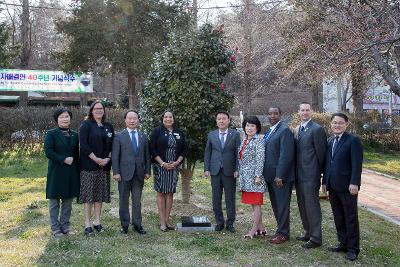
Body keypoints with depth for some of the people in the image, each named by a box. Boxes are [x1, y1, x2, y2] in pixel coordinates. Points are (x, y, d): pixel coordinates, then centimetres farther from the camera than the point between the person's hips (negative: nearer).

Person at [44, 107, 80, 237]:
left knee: (68, 201, 9)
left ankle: (65, 225, 20)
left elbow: (77, 153, 12)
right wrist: (64, 159, -18)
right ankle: (55, 228, 13)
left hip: (71, 173, 4)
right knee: (54, 201, 4)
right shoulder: (51, 134, -4)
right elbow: (48, 152, -13)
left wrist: (77, 169, 5)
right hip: (56, 172, -4)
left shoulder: (74, 135, 9)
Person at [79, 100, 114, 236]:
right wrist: (96, 159, -16)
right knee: (88, 194, -1)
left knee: (100, 194, 9)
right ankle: (87, 224, 6)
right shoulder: (86, 124, -4)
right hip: (89, 166, -5)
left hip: (104, 166, 5)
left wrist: (107, 159, -5)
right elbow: (83, 145, -12)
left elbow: (112, 145, 11)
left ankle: (97, 222, 18)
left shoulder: (109, 126, 11)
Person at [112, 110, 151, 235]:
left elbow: (147, 155, 11)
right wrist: (116, 172, -9)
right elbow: (115, 156, -3)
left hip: (139, 174, 2)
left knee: (137, 201, 7)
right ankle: (124, 225, 17)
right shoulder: (119, 137, 1)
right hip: (124, 173, -2)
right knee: (124, 201, 7)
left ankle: (137, 224, 16)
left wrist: (147, 171, 5)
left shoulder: (143, 137, 11)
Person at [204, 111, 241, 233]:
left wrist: (237, 169, -9)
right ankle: (219, 222, 18)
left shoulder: (235, 134, 1)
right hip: (215, 171, 2)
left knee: (230, 199, 4)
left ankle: (230, 223, 15)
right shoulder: (211, 135, 8)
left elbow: (238, 153, -1)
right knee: (216, 199, 7)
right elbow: (207, 153, 9)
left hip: (230, 171, -2)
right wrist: (206, 169, 1)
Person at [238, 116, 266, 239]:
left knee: (256, 203, -2)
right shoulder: (244, 141, 15)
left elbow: (260, 159, -15)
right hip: (245, 177, 9)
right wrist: (240, 173, 17)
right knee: (253, 203, 13)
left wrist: (258, 176, -19)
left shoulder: (258, 141, -9)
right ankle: (261, 228, 22)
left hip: (254, 176, -8)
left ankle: (254, 229, 3)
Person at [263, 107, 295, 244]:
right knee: (275, 205, 15)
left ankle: (283, 233, 12)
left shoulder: (284, 130, -13)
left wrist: (279, 176, -22)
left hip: (281, 176, -9)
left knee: (282, 205, 1)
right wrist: (266, 174, 13)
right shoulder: (269, 131, 15)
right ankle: (282, 230, 27)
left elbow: (286, 155, -20)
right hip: (270, 176, 9)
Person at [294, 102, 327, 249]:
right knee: (302, 205, 16)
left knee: (312, 205, -2)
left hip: (311, 176, -8)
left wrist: (318, 173, -8)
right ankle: (308, 232, 29)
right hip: (299, 175, 8)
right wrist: (296, 171, 12)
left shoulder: (317, 129, -11)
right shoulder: (297, 129, 13)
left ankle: (316, 238, 7)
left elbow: (321, 153, -11)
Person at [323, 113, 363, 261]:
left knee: (351, 218, 3)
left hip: (347, 187, -7)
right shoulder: (330, 142, 14)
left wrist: (354, 183, -19)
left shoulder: (353, 140, -8)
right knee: (338, 217, 12)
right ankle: (343, 243, 23)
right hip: (333, 187, 7)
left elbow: (357, 164, -13)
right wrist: (325, 181, 13)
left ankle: (353, 248, 12)